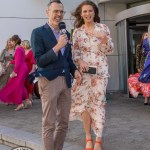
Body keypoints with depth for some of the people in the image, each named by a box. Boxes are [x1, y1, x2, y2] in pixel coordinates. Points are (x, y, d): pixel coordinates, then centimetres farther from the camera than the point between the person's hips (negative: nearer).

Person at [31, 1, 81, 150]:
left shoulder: (66, 34, 13)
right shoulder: (38, 32, -6)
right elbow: (39, 60, -12)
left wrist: (74, 70, 2)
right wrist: (57, 46, -19)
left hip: (65, 81, 6)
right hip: (49, 81, -6)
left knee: (63, 122, 11)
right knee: (49, 124, 1)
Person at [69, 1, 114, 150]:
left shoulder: (103, 27, 2)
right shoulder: (77, 31, 6)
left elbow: (110, 50, 1)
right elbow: (75, 51, 6)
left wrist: (104, 39, -18)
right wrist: (80, 61, -14)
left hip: (100, 70, -2)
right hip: (84, 70, 2)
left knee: (98, 102, -1)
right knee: (83, 101, 0)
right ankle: (88, 137, 16)